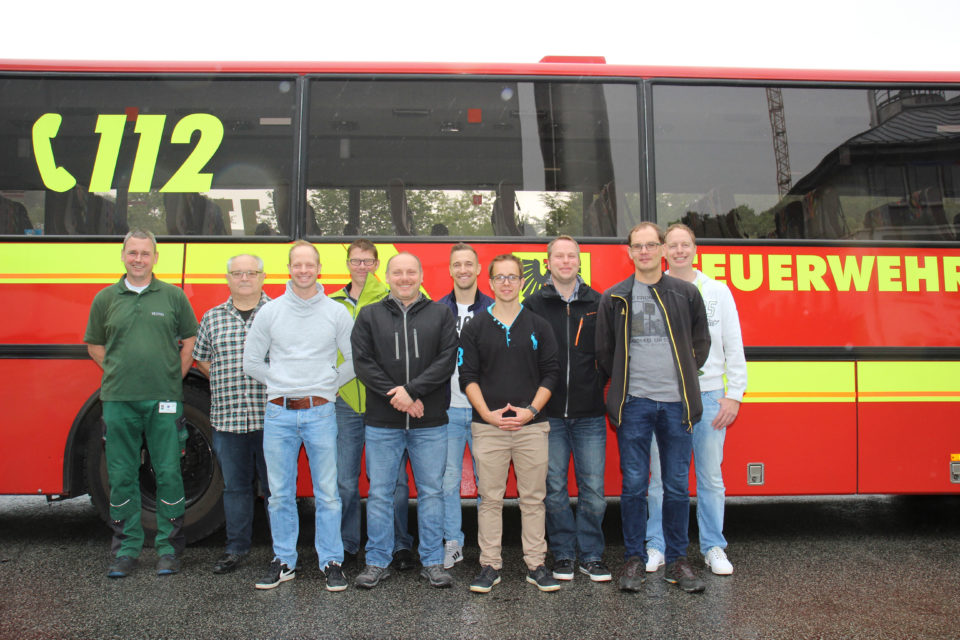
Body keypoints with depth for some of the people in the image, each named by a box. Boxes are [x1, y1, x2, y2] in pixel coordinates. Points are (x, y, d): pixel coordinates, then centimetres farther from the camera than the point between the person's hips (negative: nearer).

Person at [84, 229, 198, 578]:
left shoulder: (173, 296, 6)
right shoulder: (106, 298, 9)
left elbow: (190, 340, 10)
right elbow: (94, 346, 17)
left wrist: (175, 378, 3)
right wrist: (119, 373, 6)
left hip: (163, 399, -1)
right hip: (118, 401, 2)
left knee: (169, 474, 1)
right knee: (122, 477, 6)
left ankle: (169, 548, 13)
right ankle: (126, 549, 18)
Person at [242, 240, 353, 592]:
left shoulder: (337, 313, 3)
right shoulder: (269, 312, 5)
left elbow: (354, 361, 7)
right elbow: (252, 362, 10)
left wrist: (327, 385, 5)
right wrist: (283, 385, 7)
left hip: (320, 413, -1)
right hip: (279, 414, 1)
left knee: (327, 494, 2)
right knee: (280, 494, 8)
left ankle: (331, 562, 13)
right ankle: (284, 562, 21)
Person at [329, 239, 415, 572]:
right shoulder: (332, 304, 12)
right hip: (345, 402, 2)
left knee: (394, 478, 3)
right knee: (345, 481, 7)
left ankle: (400, 545, 17)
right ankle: (347, 546, 22)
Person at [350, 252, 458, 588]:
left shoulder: (440, 314, 7)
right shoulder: (369, 316, 7)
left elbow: (447, 360, -4)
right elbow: (362, 362, -2)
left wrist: (412, 390, -15)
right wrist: (396, 396, -12)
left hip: (430, 423, 0)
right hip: (382, 422, 0)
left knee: (431, 491, 6)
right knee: (380, 493, 6)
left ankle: (433, 562, 18)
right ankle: (377, 562, 19)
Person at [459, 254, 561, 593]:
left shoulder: (539, 327, 7)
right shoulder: (474, 328, 6)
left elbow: (551, 373, 5)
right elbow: (468, 376, 2)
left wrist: (531, 410, -8)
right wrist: (487, 413, -9)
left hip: (531, 426, 1)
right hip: (488, 426, 0)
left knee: (533, 498, 6)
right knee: (490, 498, 5)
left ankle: (536, 565, 17)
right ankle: (490, 565, 16)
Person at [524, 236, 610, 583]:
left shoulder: (597, 304, 7)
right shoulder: (533, 305, 3)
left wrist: (598, 385, 2)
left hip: (589, 414, 1)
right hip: (549, 414, 0)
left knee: (593, 489, 3)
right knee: (555, 488, 7)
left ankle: (591, 555, 18)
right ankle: (563, 554, 20)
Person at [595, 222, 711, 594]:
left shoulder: (686, 294, 7)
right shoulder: (614, 298, 6)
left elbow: (701, 343, 15)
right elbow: (604, 352, 12)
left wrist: (683, 378, 9)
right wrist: (622, 385, 10)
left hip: (676, 402, 1)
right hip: (634, 403, -1)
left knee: (677, 486, 6)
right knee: (634, 485, 3)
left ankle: (677, 561, 19)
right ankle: (635, 559, 15)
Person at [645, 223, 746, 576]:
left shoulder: (718, 292, 8)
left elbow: (734, 348, 8)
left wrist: (734, 395, 1)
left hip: (709, 396, 1)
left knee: (711, 477, 7)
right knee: (661, 476, 4)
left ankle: (714, 548, 19)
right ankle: (657, 546, 16)